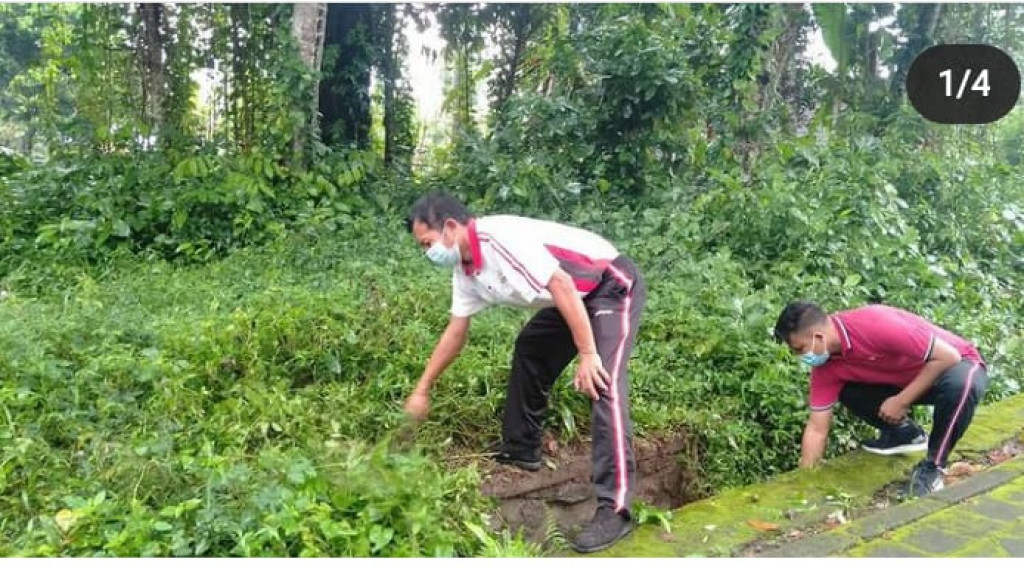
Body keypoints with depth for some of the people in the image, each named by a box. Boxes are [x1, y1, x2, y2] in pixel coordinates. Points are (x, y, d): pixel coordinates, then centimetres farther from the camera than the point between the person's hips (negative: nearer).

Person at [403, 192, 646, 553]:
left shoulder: (502, 237, -26)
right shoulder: (465, 271, 4)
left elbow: (562, 285, -30)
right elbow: (456, 332, 13)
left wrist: (587, 354, -31)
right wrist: (422, 390, 17)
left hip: (613, 285, -10)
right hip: (577, 298, 10)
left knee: (603, 386, -21)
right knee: (528, 351, 17)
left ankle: (614, 510, -22)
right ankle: (520, 451, 30)